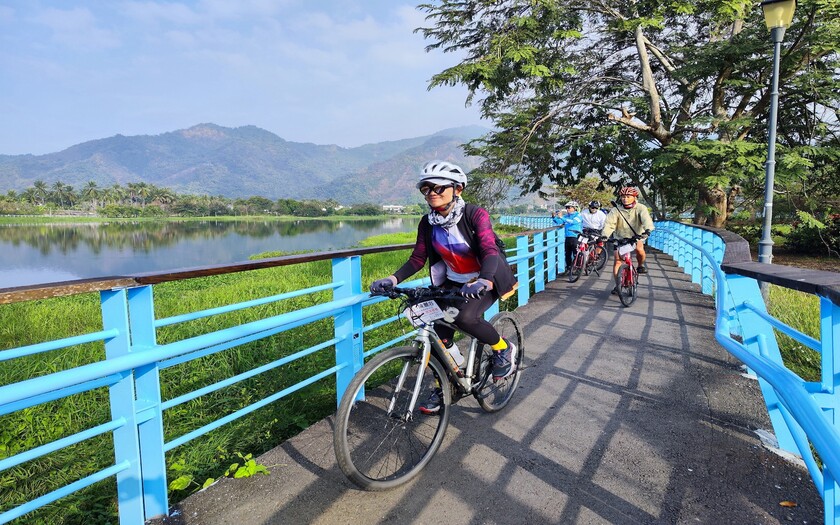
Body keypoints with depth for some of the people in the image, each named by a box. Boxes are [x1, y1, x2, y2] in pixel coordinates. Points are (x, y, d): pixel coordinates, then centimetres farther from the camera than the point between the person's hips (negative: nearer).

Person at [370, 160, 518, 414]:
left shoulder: (475, 214, -19)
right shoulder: (427, 223, -5)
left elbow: (490, 251, -30)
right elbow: (417, 259, -5)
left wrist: (484, 281, -50)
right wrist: (392, 279, -22)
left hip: (486, 281, -5)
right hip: (453, 283, 5)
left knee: (465, 317, -30)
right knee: (441, 332, -4)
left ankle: (505, 349, -2)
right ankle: (443, 388, 19)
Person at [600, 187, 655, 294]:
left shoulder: (640, 208, -12)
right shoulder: (616, 210, -11)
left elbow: (646, 219, -30)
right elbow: (609, 224, -22)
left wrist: (648, 229, -51)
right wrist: (604, 235, -41)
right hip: (620, 237, 1)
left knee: (639, 249, -33)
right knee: (617, 261, -6)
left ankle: (641, 265, -2)